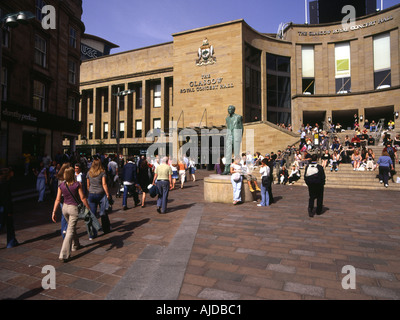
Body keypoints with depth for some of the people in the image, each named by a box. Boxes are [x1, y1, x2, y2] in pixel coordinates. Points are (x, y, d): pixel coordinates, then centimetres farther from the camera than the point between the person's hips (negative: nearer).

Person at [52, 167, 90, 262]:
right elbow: (83, 198, -11)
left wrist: (54, 212, 5)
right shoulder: (77, 184, -13)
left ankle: (75, 245, 43)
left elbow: (58, 200, -1)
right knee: (70, 230, -2)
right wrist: (89, 208, -2)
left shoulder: (61, 185, -1)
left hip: (65, 208, 5)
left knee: (72, 227, 25)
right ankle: (64, 254, -4)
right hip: (74, 208, -5)